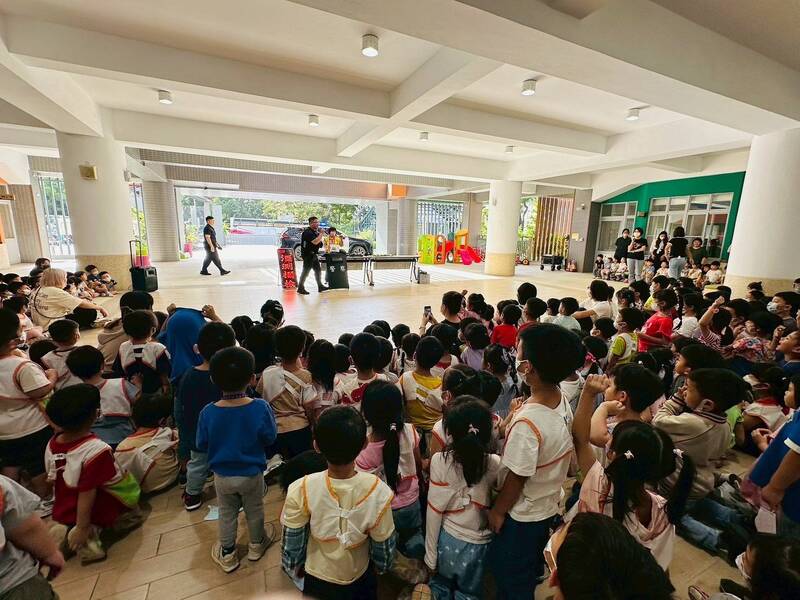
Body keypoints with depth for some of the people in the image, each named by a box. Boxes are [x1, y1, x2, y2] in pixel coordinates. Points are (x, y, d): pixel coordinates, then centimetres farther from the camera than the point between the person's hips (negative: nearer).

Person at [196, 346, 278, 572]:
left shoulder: (208, 412, -23)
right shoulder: (261, 408, -27)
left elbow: (201, 445, -8)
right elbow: (270, 438, -14)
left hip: (222, 475, 1)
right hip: (252, 474, -1)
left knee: (226, 514, 25)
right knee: (254, 511, 24)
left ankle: (227, 555, 42)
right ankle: (256, 545, 47)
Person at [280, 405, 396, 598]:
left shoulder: (300, 491, -31)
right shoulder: (378, 492, -31)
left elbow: (291, 547, -15)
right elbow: (384, 551, -14)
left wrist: (293, 568, 6)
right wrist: (382, 567, 7)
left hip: (316, 582, 0)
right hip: (360, 581, 0)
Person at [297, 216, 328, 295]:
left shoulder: (315, 231, 13)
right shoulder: (308, 232, -17)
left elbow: (319, 241, 22)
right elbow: (315, 241, -27)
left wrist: (321, 235, 4)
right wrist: (321, 234, -17)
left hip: (313, 254, 10)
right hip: (308, 254, -10)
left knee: (318, 270, 14)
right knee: (306, 271, -5)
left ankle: (320, 286, 24)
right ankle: (300, 288, 3)